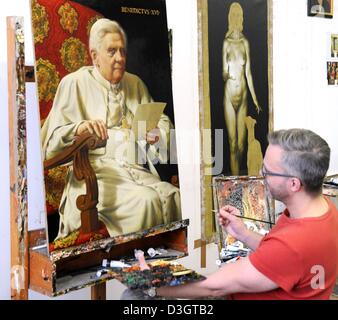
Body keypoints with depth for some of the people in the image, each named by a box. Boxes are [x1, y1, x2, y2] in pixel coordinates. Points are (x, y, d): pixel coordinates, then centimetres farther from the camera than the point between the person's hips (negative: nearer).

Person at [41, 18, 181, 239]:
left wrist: (157, 134, 0)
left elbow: (163, 121, 23)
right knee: (146, 200, -32)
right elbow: (51, 140, 2)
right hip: (96, 173, -4)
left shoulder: (135, 84, 22)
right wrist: (78, 128, -18)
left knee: (174, 197, -26)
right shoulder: (75, 83, 7)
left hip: (137, 170, 5)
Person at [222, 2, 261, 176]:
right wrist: (225, 75, -22)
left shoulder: (245, 43, 6)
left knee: (241, 142, 7)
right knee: (232, 142, -2)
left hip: (243, 94, 2)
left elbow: (248, 72, 8)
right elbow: (224, 72, 1)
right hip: (229, 94, -2)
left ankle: (238, 172, 27)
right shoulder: (226, 42, 1)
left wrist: (255, 98, 8)